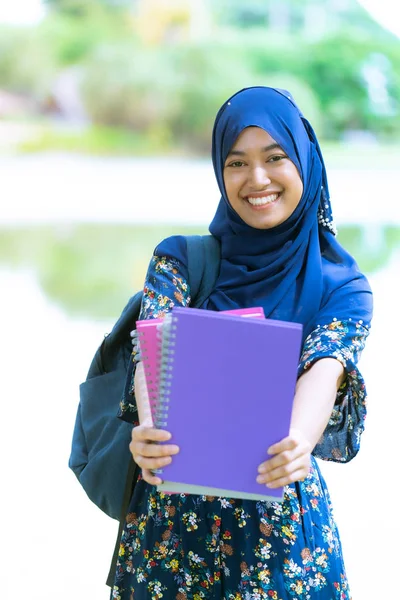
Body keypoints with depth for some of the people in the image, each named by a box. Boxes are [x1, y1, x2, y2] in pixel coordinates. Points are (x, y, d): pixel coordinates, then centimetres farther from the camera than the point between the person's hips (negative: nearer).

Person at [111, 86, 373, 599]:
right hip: (174, 514, 1)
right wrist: (148, 430, -37)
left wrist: (298, 444, -42)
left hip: (283, 518, 0)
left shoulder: (343, 288, 0)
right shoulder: (180, 259, 2)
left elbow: (323, 374, -19)